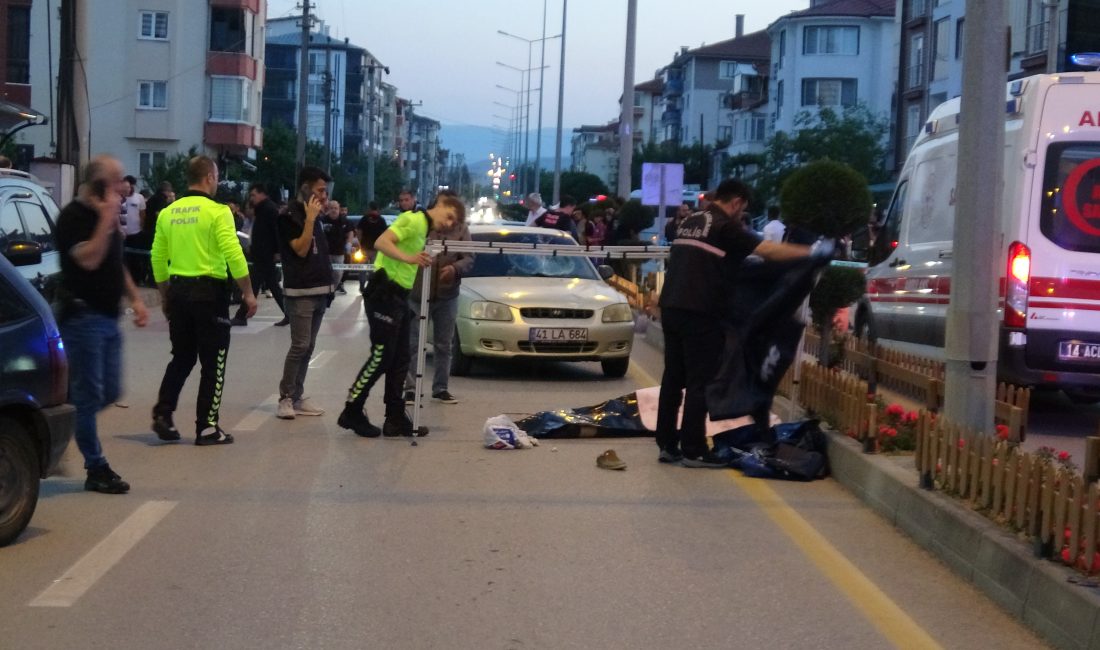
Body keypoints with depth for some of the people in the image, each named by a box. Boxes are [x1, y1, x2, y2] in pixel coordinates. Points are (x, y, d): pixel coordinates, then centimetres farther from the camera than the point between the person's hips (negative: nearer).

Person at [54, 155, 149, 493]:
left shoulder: (105, 215, 15)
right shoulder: (74, 216, -13)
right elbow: (89, 259, -26)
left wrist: (135, 298, 16)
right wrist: (107, 218, -22)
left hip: (108, 317, 9)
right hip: (83, 316, -9)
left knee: (110, 392, 11)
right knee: (89, 395, -3)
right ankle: (97, 469, 4)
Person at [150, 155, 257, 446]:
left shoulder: (168, 213, 6)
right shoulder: (217, 211, -10)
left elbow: (158, 258, 9)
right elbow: (234, 255, -17)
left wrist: (165, 296, 19)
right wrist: (248, 293, -8)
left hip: (178, 291, 6)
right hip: (209, 291, -5)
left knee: (181, 358, 18)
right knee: (213, 363, 3)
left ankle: (162, 414, 8)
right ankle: (206, 428, 5)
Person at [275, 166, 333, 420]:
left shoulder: (314, 215, 15)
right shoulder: (289, 216, -8)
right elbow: (301, 249, -16)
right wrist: (310, 218, -17)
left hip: (319, 290, 8)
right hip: (300, 292, -8)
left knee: (308, 347, 7)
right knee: (300, 346, -12)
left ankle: (297, 397, 10)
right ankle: (285, 398, -7)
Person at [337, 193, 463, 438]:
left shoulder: (424, 230, 18)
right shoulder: (413, 220, -11)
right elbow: (382, 242, -26)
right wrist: (408, 258, -39)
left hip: (398, 297, 10)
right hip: (384, 294, -10)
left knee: (400, 360, 9)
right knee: (380, 357, -7)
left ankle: (395, 418, 14)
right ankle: (351, 413, 2)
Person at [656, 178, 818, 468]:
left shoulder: (689, 222, 17)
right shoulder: (725, 227, -6)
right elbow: (769, 250, -12)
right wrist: (811, 252, -5)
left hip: (671, 307, 8)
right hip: (700, 313, -8)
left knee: (673, 378, 11)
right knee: (699, 381, -2)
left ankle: (667, 445, 14)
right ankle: (693, 450, -1)